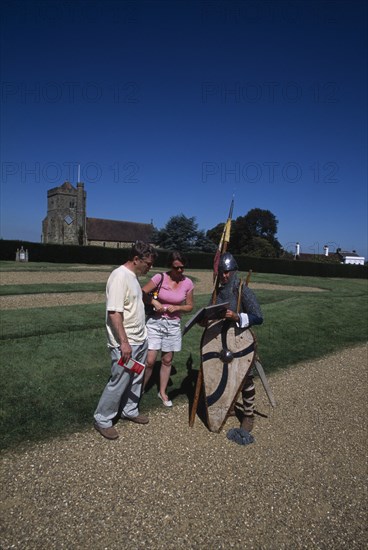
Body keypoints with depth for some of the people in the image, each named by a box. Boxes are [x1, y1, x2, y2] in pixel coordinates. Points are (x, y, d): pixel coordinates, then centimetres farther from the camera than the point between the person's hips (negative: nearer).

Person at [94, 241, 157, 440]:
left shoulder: (132, 276, 9)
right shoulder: (120, 276, -21)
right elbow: (114, 312, -25)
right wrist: (124, 342, -25)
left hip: (140, 340, 9)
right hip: (126, 344, -9)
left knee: (135, 379, 19)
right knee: (119, 383, 2)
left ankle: (129, 410, 37)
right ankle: (102, 420, 19)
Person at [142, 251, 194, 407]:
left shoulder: (188, 283, -4)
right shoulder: (160, 278, -11)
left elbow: (189, 306, 5)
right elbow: (141, 294, -8)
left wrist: (177, 307, -12)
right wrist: (154, 302, -22)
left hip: (173, 325, 3)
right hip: (155, 321, -2)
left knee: (167, 360, 13)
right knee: (149, 360, -4)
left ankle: (162, 392, 31)